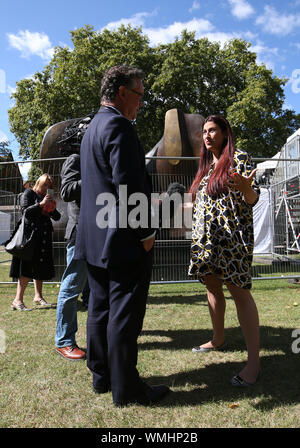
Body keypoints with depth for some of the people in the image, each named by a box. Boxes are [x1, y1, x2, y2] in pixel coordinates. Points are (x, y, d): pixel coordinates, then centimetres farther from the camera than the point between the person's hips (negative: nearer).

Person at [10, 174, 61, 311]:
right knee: (27, 268, -12)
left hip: (44, 237, 7)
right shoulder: (28, 194, 3)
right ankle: (18, 300, -9)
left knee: (40, 267, 10)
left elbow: (57, 217, 17)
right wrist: (41, 204, -16)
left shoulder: (47, 197, 21)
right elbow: (25, 211, -11)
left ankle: (38, 296, 19)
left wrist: (52, 208, -2)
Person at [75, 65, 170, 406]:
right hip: (123, 240, -10)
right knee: (125, 314, 0)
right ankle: (126, 389, 14)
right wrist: (145, 232, -14)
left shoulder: (92, 128, 19)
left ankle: (101, 377, 29)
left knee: (101, 309, 15)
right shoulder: (118, 126, -13)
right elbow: (128, 186, -21)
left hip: (95, 238, 10)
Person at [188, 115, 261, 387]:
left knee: (239, 291, -10)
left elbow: (252, 199, -11)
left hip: (232, 236, -8)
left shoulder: (239, 158, -3)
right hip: (205, 236, 8)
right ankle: (218, 340, 32)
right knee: (212, 286, 14)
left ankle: (254, 361, -4)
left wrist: (246, 188, -31)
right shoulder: (207, 164, 18)